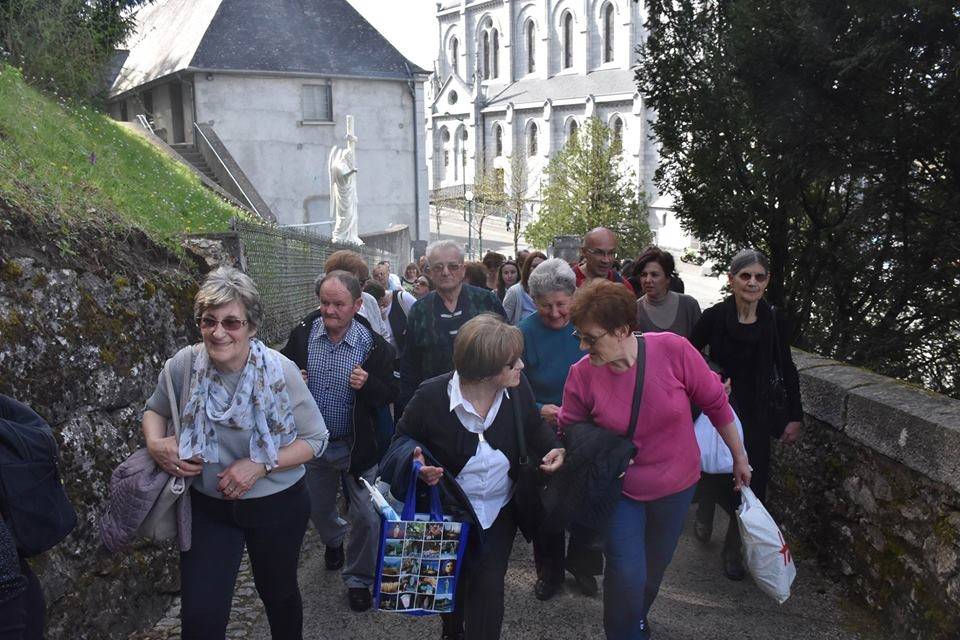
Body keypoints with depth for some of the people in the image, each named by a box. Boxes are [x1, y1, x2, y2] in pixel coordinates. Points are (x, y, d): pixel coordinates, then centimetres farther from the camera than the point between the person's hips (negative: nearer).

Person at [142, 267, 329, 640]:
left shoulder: (280, 371, -22)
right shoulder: (183, 365, -16)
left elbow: (315, 439, -12)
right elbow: (155, 409, 5)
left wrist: (260, 466, -24)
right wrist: (155, 444, -16)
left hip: (277, 506, -1)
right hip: (208, 507, 1)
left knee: (278, 594, 23)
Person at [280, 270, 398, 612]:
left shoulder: (374, 345, -16)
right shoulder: (302, 334, -9)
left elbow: (390, 394, -9)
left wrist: (368, 385, -29)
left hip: (357, 446, -3)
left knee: (367, 517, 1)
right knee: (317, 507, 24)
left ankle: (358, 579, 26)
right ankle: (334, 540, 57)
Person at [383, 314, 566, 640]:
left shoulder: (518, 389, -16)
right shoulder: (432, 396, -25)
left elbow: (534, 428, 4)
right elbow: (403, 438, -7)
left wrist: (553, 448, -17)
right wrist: (415, 460, -29)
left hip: (499, 513, 1)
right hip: (449, 512, 0)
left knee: (488, 589, 3)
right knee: (451, 584, 23)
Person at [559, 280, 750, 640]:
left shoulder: (673, 350, -25)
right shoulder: (582, 374, -21)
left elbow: (715, 402, -11)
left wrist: (738, 456, 0)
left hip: (676, 486, 1)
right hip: (620, 489, -1)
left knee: (654, 568, 22)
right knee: (627, 575, -8)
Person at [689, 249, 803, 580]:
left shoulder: (774, 320, -7)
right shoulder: (715, 316, -13)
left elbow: (787, 370, 3)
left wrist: (795, 417, 3)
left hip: (755, 415, 1)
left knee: (749, 478, 5)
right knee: (711, 471, 12)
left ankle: (733, 548, 26)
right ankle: (704, 518, 46)